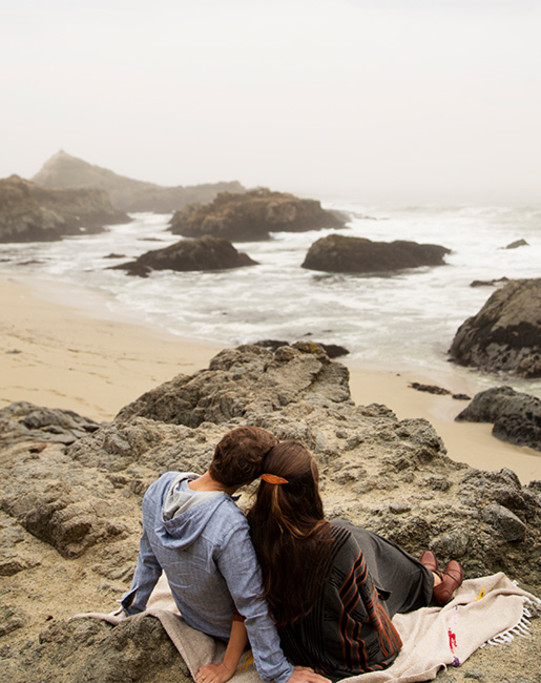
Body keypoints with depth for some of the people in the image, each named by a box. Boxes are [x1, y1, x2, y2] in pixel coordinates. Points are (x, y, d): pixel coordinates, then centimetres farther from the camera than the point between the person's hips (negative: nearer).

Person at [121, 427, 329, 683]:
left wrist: (134, 607, 11)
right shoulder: (231, 527, -40)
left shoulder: (160, 487, -20)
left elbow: (149, 557, -3)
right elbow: (252, 608, -30)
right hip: (225, 626, -6)